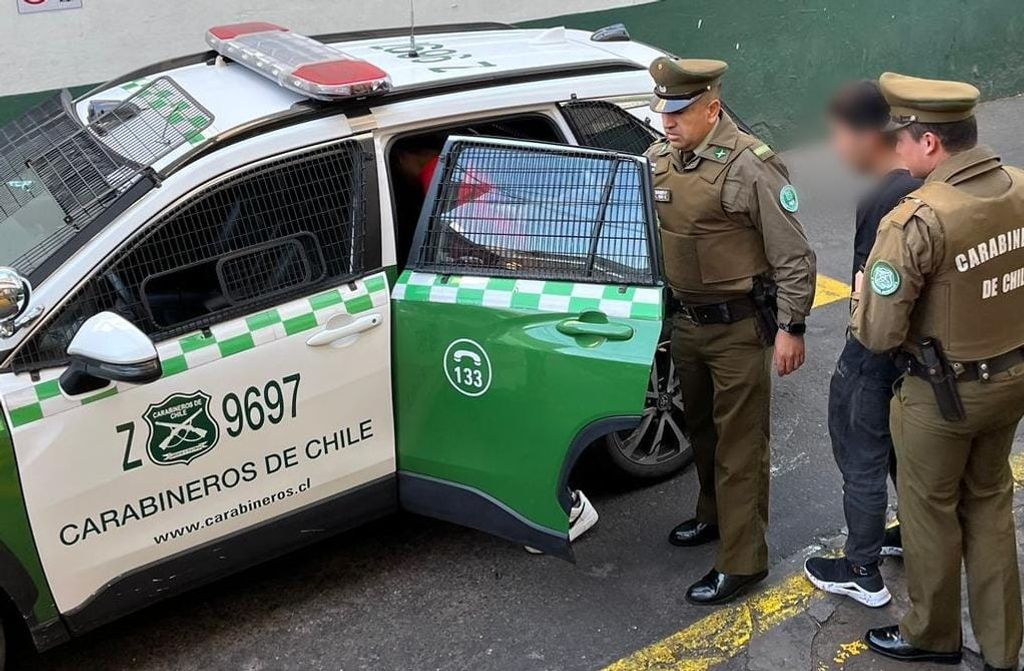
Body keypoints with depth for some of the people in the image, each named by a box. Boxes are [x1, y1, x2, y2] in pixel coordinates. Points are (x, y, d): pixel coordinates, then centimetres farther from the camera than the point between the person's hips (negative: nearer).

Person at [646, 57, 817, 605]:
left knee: (739, 442, 1)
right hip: (686, 321, 7)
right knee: (701, 427, 23)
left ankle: (741, 561, 11)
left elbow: (794, 257, -15)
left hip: (739, 327, -7)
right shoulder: (658, 159, 3)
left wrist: (790, 327, -16)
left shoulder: (750, 167, -19)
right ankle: (714, 514, 45)